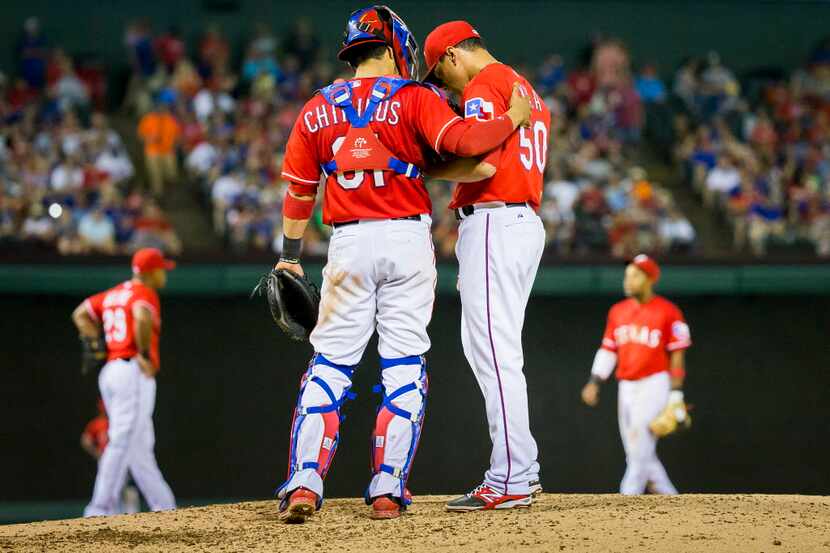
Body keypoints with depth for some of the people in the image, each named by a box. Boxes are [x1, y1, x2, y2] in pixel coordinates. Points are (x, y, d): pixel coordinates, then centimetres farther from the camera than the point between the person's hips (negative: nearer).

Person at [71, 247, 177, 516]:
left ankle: (163, 507, 15)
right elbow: (142, 317, -27)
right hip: (135, 373, -9)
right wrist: (145, 355, -19)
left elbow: (80, 314, 23)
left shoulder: (113, 294, 19)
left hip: (110, 371, 9)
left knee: (141, 445, 11)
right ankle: (100, 509, -16)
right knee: (123, 442, -11)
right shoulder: (145, 293, -6)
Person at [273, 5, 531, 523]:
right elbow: (462, 140, -16)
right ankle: (388, 489, -2)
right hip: (408, 238, -2)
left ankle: (304, 485, -9)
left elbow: (299, 189, 13)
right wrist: (514, 118, 0)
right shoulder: (413, 98, -1)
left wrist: (291, 256, 20)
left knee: (330, 365, 4)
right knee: (404, 366, 3)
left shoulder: (318, 109, 9)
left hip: (348, 244, 2)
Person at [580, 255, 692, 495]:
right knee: (638, 455, 9)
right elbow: (608, 350, 14)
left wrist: (675, 395, -11)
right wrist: (594, 382, 4)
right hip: (626, 387, 7)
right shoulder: (618, 311, 12)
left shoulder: (667, 311, -6)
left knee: (640, 451, -11)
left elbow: (677, 355, -6)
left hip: (655, 384, -7)